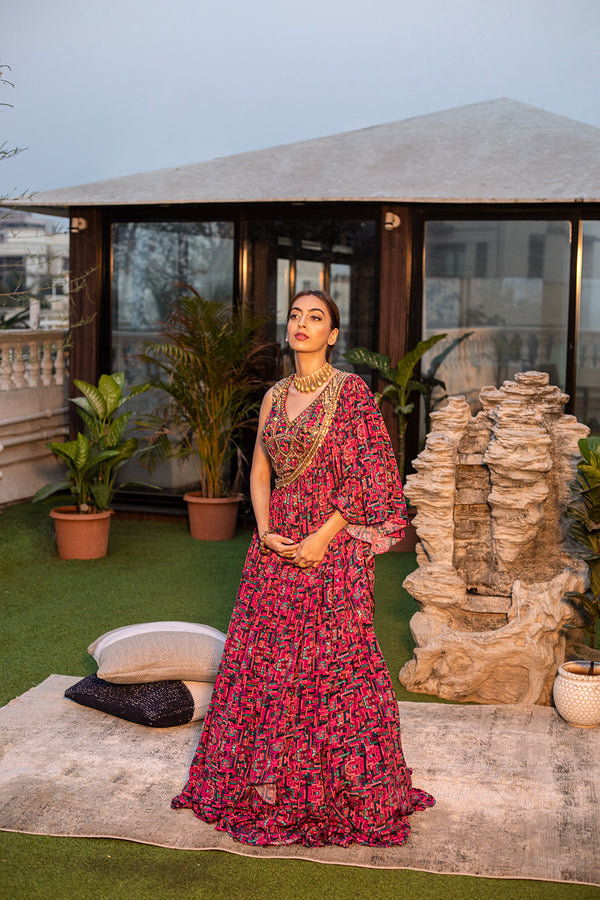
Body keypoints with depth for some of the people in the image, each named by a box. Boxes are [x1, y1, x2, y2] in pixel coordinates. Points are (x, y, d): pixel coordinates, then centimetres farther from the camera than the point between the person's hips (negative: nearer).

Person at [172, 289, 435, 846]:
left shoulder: (351, 391, -6)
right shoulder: (275, 396, 11)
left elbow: (370, 476, -10)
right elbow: (259, 472, 13)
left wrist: (322, 538, -14)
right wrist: (265, 531, -3)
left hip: (332, 544, -5)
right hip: (276, 545, 6)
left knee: (332, 662, -1)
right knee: (265, 660, 9)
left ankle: (336, 790, 15)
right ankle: (269, 784, 24)